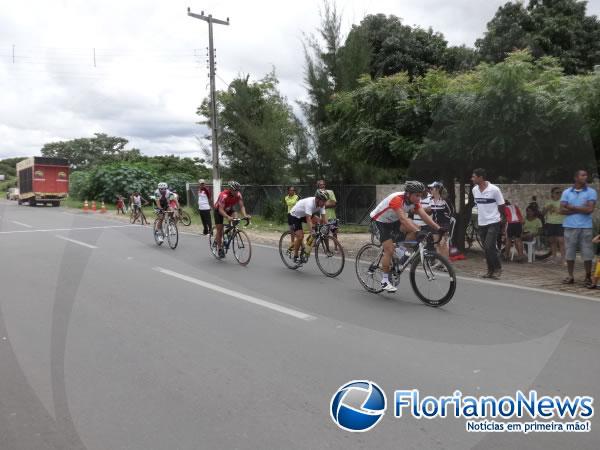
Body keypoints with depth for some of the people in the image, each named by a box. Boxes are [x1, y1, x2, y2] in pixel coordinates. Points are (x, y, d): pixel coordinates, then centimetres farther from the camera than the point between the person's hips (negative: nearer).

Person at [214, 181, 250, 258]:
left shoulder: (238, 195, -22)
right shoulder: (224, 195, -37)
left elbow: (241, 206, -22)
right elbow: (221, 210, -41)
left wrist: (244, 215, -41)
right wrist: (228, 217, -56)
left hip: (229, 210, 5)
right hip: (219, 210, -5)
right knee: (219, 229, -8)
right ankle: (220, 249, 6)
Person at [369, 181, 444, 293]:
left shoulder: (414, 201, -11)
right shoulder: (397, 199, -34)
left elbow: (424, 216, -17)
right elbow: (403, 219, -45)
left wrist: (438, 228, -30)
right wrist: (417, 232, -55)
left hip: (393, 221, 7)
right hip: (380, 221, -7)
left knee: (414, 228, -17)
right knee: (389, 250, -15)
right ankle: (385, 281, -4)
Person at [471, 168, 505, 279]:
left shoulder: (494, 189, -13)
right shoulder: (474, 190, 4)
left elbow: (501, 205, -3)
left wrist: (499, 216, 8)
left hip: (493, 222, -6)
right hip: (481, 223, 6)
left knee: (490, 247, -13)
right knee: (486, 249, 9)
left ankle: (498, 268, 4)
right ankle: (490, 270, 19)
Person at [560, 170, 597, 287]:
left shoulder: (591, 192, 2)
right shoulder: (566, 192, 6)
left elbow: (589, 209, -10)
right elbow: (562, 210, -2)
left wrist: (571, 207, -5)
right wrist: (581, 209, -9)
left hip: (585, 227, -1)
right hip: (570, 226, 1)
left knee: (587, 254, 1)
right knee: (569, 252, 6)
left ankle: (588, 277, 13)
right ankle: (570, 276, 16)